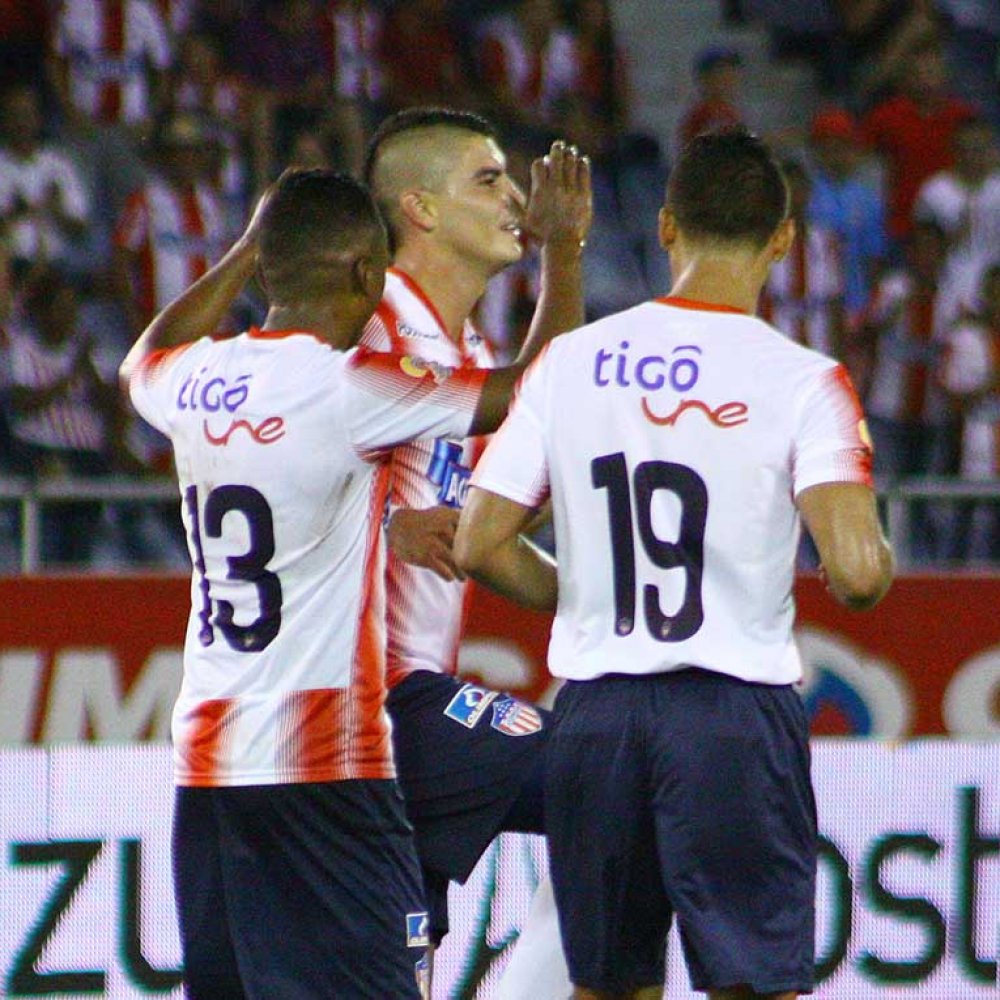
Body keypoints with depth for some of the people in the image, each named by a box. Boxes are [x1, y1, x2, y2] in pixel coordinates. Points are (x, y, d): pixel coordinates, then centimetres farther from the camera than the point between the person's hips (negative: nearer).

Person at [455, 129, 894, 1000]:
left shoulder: (567, 363, 3)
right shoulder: (803, 381, -8)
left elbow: (480, 546, 3)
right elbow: (855, 574, -18)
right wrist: (881, 566, 5)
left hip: (596, 711, 4)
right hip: (737, 713, -4)